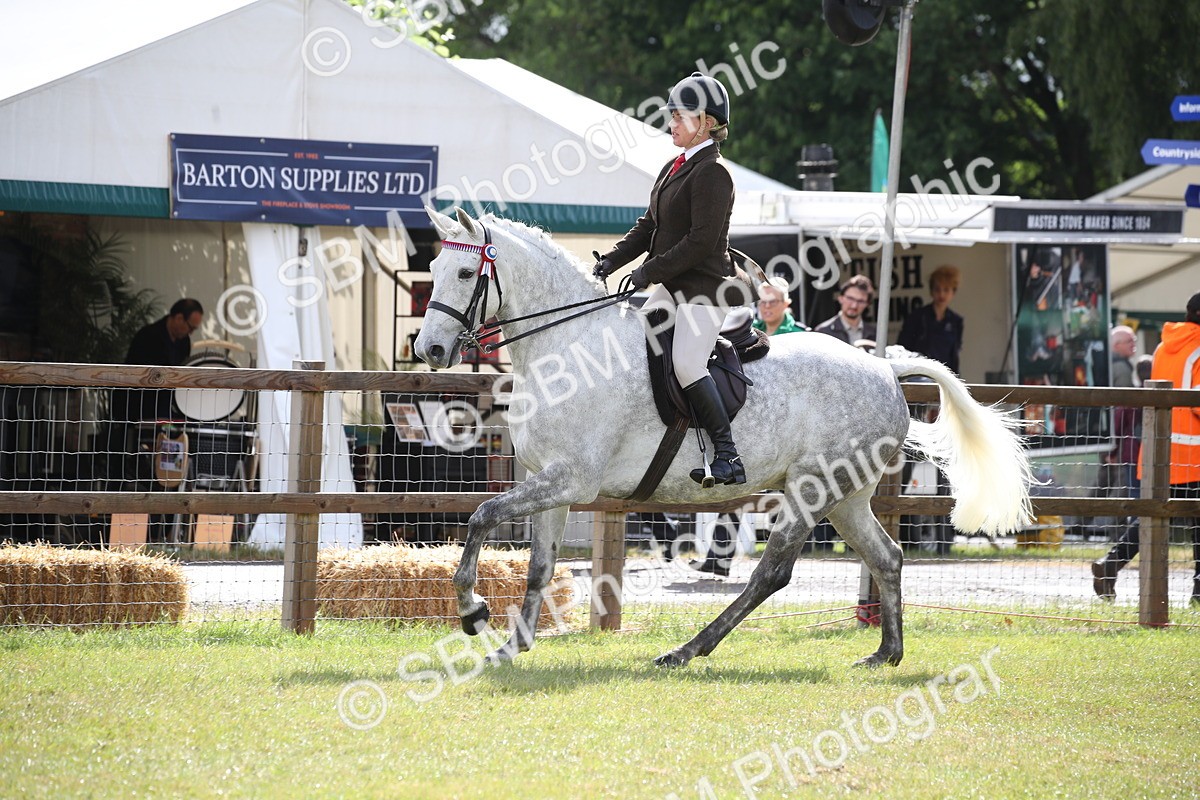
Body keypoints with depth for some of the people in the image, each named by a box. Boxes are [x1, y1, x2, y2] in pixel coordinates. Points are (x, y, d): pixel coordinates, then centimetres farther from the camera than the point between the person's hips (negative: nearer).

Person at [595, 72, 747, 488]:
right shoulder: (675, 168, 16)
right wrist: (613, 260, 6)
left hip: (704, 287, -11)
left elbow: (702, 240, -21)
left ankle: (728, 457, -20)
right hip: (673, 286, 11)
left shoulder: (712, 173, -15)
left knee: (687, 363, -23)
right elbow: (649, 225, 19)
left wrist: (651, 271, -19)